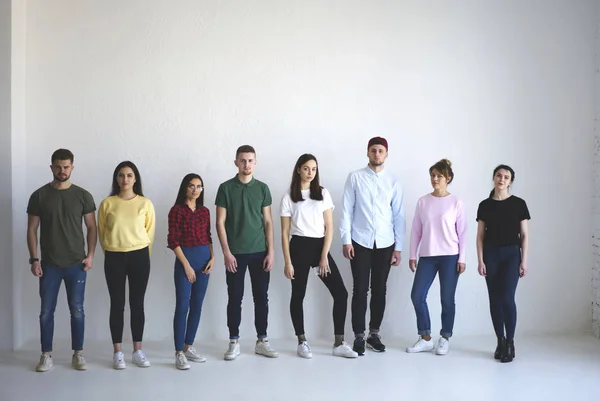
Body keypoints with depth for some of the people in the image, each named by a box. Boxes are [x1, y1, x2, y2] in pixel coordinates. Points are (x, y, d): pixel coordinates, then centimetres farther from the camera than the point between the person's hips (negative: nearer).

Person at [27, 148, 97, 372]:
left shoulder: (83, 195, 0)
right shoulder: (39, 196, 0)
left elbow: (92, 227, 3)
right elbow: (32, 229, 2)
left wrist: (90, 256, -5)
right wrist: (34, 259, -5)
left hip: (76, 264, 0)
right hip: (49, 264, 0)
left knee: (77, 310, 5)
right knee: (46, 311, 6)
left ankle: (78, 354, 17)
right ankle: (46, 355, 19)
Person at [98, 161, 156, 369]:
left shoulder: (145, 203, 0)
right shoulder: (107, 203, -1)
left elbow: (150, 232, 7)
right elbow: (102, 232, 7)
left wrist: (143, 255, 9)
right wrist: (110, 253, 10)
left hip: (139, 256, 1)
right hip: (114, 258, 0)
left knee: (137, 304, 6)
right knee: (117, 304, 4)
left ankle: (138, 351, 17)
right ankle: (117, 353, 14)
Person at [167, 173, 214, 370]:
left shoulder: (205, 211, 11)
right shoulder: (177, 210, -5)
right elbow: (173, 241, -9)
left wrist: (212, 257, -1)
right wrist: (186, 265, -13)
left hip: (204, 259, 6)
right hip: (185, 259, -5)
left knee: (197, 306, 9)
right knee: (182, 306, -5)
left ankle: (189, 347, 20)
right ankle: (179, 352, 0)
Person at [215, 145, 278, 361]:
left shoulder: (262, 188, 5)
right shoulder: (226, 188, -1)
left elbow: (268, 221, 6)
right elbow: (220, 222, -2)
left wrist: (271, 251, -2)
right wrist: (226, 252, -9)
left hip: (260, 252, 2)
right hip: (235, 253, -2)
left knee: (261, 297, 7)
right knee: (235, 297, 4)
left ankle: (262, 341, 17)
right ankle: (234, 341, 15)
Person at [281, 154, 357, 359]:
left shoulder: (323, 193, 7)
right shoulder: (289, 197, 2)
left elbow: (329, 227, 3)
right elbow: (285, 233, 1)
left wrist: (324, 256, -6)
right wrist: (287, 262, -6)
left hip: (320, 246, 2)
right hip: (299, 247, -2)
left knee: (341, 293, -5)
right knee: (298, 295, 4)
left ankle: (339, 343, 4)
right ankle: (302, 342, 18)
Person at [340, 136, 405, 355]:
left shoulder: (393, 181, 5)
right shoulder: (355, 177, 0)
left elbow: (399, 216, 5)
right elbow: (347, 210, -2)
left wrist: (398, 247, 1)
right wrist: (346, 240, -8)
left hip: (385, 243, 2)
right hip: (360, 242, -2)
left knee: (380, 290, 9)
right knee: (360, 290, 1)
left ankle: (374, 334, 22)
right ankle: (359, 336, 10)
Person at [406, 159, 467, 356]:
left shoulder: (456, 203, -2)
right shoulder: (423, 202, 5)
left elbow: (462, 232, -1)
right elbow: (416, 230, 7)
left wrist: (462, 259, -5)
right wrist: (412, 255, 4)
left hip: (450, 257, -3)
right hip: (427, 256, 3)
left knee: (447, 299, 3)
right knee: (417, 296, -2)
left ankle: (445, 339, 20)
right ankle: (426, 338, 13)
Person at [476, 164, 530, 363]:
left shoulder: (518, 204, 1)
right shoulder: (485, 205, 5)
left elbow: (524, 235, 2)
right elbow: (480, 236, 6)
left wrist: (524, 260, -3)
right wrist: (480, 260, -1)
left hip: (512, 253, -2)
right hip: (491, 254, 2)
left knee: (507, 297, -11)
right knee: (494, 299, 4)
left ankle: (510, 342, 3)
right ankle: (500, 341, 16)